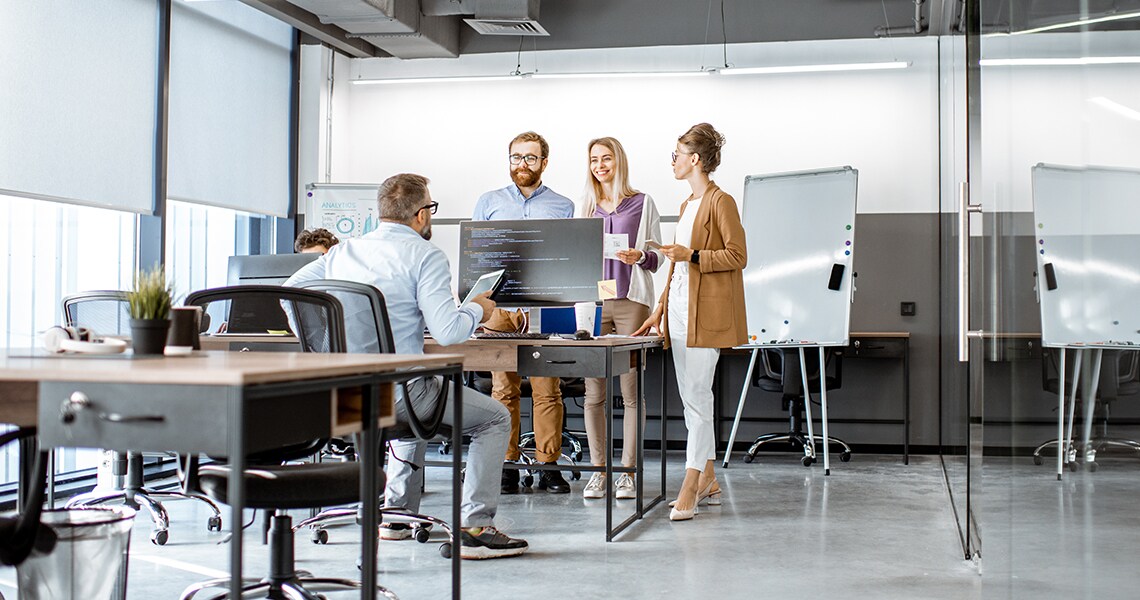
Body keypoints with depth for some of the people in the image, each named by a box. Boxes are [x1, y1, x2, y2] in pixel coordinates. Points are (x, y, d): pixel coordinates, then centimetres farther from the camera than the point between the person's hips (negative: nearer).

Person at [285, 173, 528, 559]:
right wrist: (478, 309, 2)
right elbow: (447, 332, -19)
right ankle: (475, 528, 1)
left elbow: (290, 290, 17)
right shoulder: (425, 256, -9)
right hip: (393, 393, -7)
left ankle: (396, 513, 36)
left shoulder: (343, 251, 12)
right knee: (495, 419, 10)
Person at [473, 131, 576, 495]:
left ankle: (549, 466, 2)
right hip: (499, 304, 1)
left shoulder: (563, 207, 13)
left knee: (547, 389, -4)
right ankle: (506, 465, 5)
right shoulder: (489, 202, 16)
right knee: (503, 388, 0)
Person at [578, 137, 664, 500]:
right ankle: (598, 471, 9)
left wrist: (639, 257, -16)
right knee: (593, 392, 1)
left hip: (631, 303, -3)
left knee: (631, 391, -3)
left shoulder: (642, 204, 6)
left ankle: (628, 471, 3)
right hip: (593, 303, 3)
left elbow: (658, 257, 5)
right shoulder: (585, 207, 15)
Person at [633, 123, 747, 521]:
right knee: (692, 399, 10)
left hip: (707, 313, -9)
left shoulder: (721, 202, -7)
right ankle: (707, 481, 17)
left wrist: (692, 255, -20)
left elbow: (738, 256, -12)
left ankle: (689, 489, -11)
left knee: (696, 398, -11)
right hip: (681, 309, 9)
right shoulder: (688, 204, 20)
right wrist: (661, 309, 20)